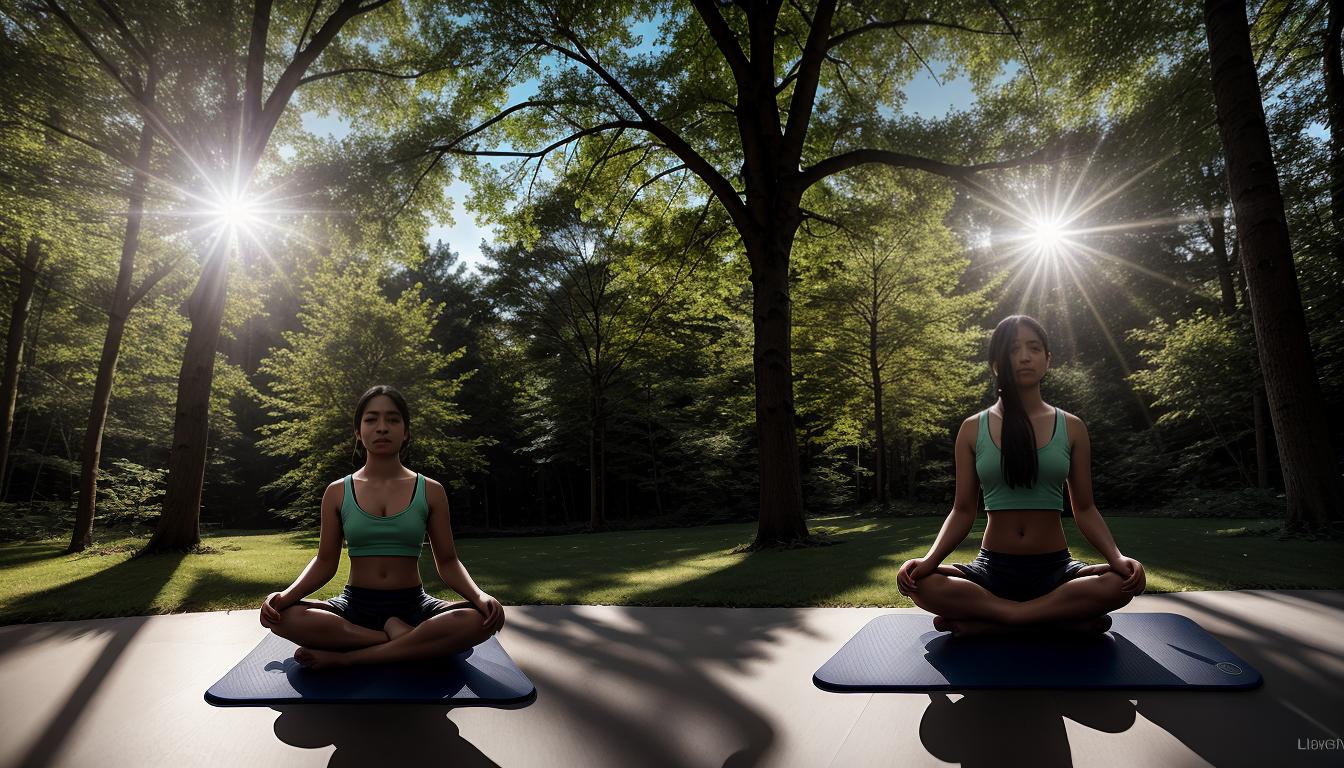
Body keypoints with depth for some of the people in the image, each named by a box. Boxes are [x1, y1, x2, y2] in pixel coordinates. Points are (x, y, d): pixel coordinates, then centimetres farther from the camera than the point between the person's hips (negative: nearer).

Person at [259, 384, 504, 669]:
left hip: (413, 605, 0)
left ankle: (343, 658, -25)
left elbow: (447, 562, 2)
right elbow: (325, 562, 6)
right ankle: (409, 641, -23)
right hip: (355, 606, 1)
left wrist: (479, 595, -17)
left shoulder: (430, 491, 3)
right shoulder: (338, 492, 6)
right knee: (284, 617, -30)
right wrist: (286, 595, -14)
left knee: (481, 620, -32)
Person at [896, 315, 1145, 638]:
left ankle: (982, 622, -22)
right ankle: (1068, 619, -22)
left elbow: (1084, 509, 6)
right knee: (923, 584, -30)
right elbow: (963, 511, 3)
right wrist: (929, 560, -16)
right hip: (992, 570, 0)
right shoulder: (973, 429, 4)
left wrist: (1117, 557, -14)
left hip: (1055, 570, 1)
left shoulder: (1071, 427, 6)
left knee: (1122, 583, -31)